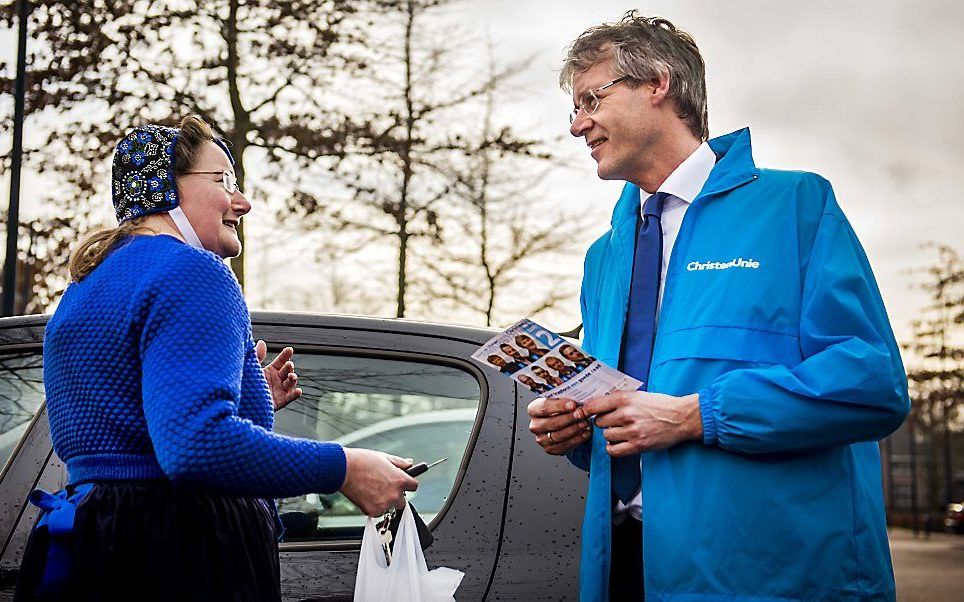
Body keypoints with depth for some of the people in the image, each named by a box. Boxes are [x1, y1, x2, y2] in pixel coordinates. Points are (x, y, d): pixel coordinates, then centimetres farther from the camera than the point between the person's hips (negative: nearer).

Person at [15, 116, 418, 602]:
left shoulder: (85, 288, 18)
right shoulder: (191, 271, -13)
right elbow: (195, 445, -28)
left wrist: (252, 399, 24)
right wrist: (344, 469, -22)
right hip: (186, 561, -10)